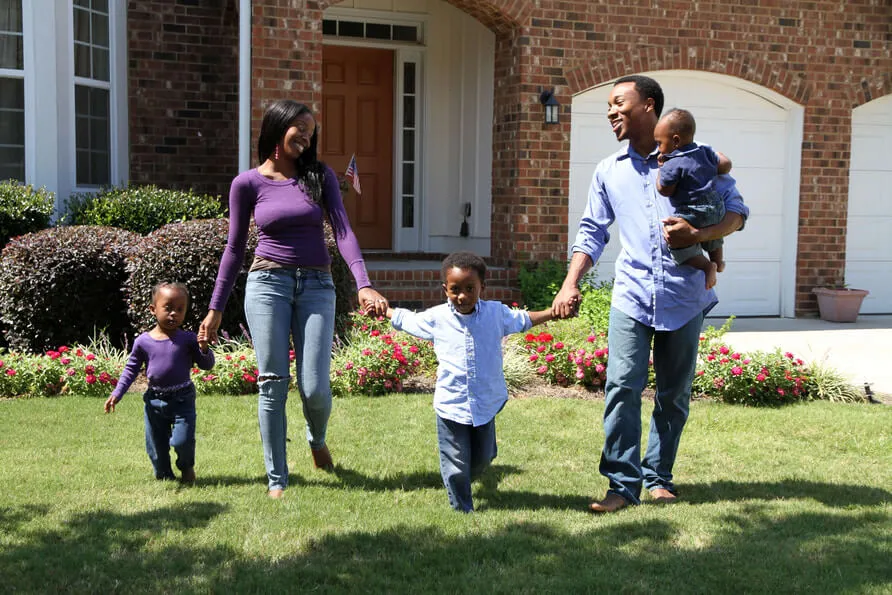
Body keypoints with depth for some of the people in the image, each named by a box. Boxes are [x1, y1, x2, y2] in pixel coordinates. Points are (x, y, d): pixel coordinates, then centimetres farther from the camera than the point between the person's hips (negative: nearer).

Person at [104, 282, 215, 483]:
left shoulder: (188, 339, -5)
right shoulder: (143, 341, -1)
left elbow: (207, 365, 0)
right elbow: (131, 369, 10)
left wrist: (204, 348, -21)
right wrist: (116, 394, 2)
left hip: (182, 399, -2)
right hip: (154, 400, 2)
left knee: (182, 440, -14)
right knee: (155, 447, 9)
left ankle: (187, 467, 19)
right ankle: (164, 475, 34)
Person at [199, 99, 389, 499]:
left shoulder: (320, 176, 5)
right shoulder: (247, 183, 3)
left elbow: (342, 231, -5)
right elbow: (235, 248, 9)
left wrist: (363, 284, -20)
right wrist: (216, 307, 9)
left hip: (316, 286, 1)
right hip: (268, 283, 0)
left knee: (315, 387, -4)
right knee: (273, 384, -1)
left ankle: (317, 437, 32)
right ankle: (276, 478, 12)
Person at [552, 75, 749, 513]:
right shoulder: (608, 171, 12)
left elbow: (736, 210, 3)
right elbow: (592, 231, 14)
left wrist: (699, 235, -17)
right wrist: (570, 284, 2)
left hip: (684, 296, -1)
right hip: (632, 296, 1)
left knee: (674, 394, 8)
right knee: (622, 387, -11)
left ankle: (658, 477, 22)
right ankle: (623, 483, -3)